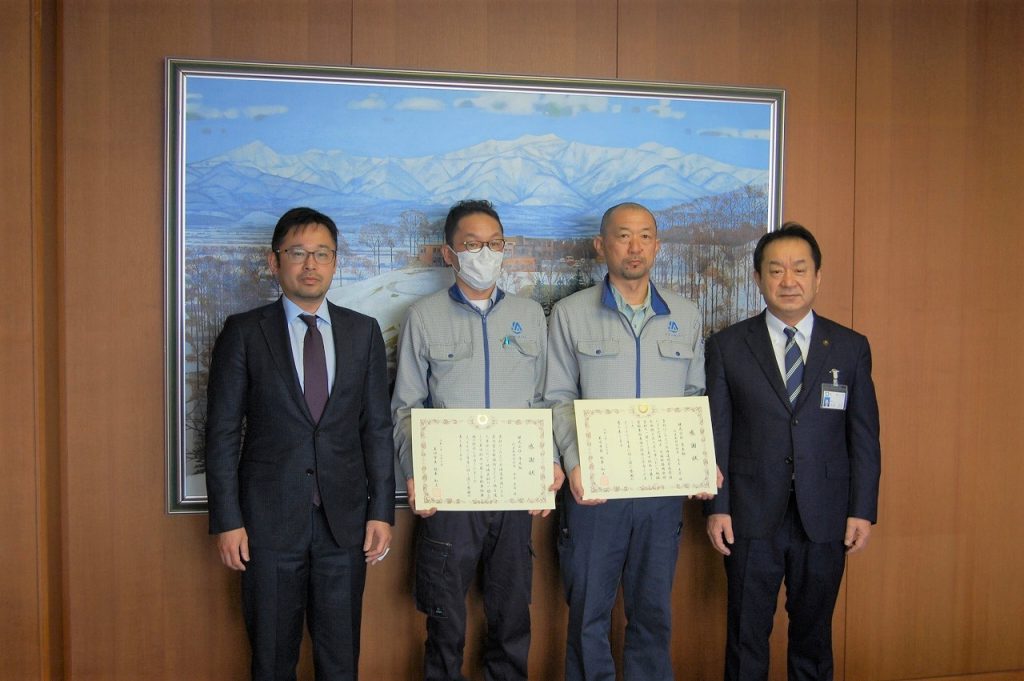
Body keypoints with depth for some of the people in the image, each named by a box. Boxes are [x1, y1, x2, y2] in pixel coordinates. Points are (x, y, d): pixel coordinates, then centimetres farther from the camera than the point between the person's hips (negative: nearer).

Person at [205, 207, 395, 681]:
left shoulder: (364, 332, 6)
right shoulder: (244, 333, -1)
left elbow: (377, 427, 5)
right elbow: (223, 432, -2)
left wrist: (382, 511, 1)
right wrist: (227, 520, -6)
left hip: (345, 520, 2)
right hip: (270, 518, -1)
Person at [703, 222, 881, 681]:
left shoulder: (851, 347, 4)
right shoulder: (727, 346, 1)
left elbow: (864, 436, 5)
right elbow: (716, 433, -1)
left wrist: (863, 510, 0)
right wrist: (716, 507, -5)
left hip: (824, 520, 1)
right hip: (751, 518, -1)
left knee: (814, 633, 14)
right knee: (747, 635, 8)